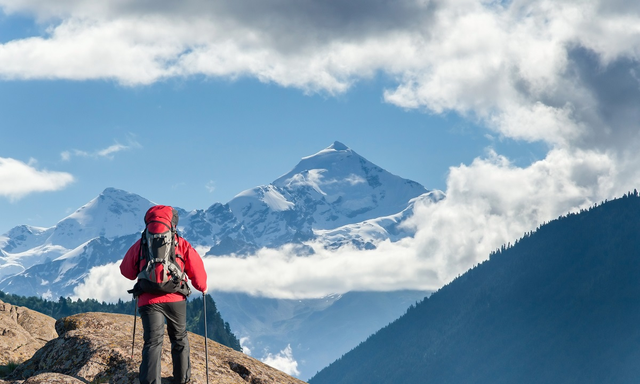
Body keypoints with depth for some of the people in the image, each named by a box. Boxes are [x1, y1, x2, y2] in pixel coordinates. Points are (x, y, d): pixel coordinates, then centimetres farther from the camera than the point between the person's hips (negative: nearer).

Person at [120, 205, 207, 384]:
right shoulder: (181, 243, 8)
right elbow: (196, 267, 5)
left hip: (149, 300, 0)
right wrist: (202, 286, 25)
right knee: (179, 338, 19)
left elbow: (126, 270, 19)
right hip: (175, 297, 0)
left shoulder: (140, 244, 11)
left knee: (152, 342, -4)